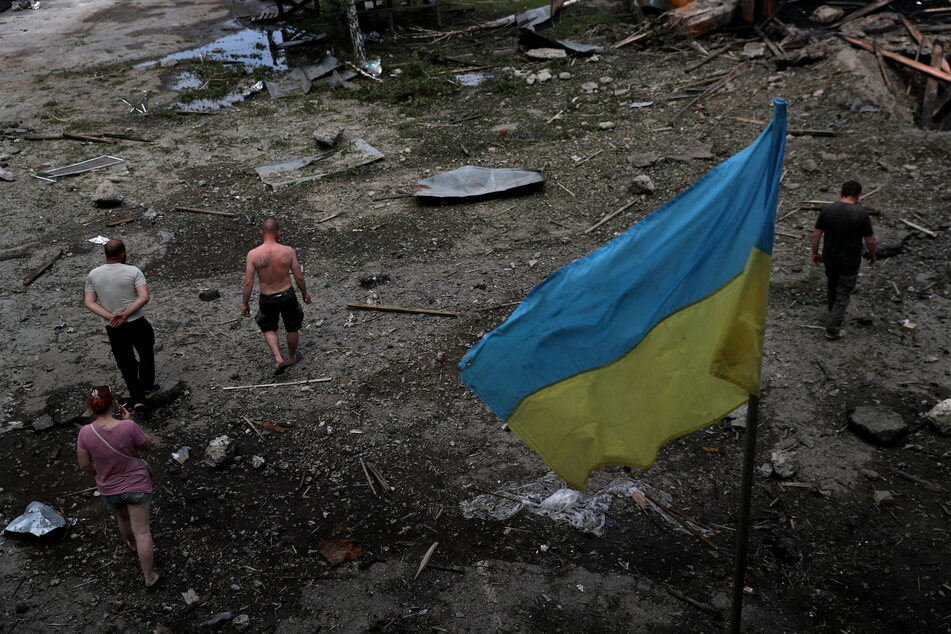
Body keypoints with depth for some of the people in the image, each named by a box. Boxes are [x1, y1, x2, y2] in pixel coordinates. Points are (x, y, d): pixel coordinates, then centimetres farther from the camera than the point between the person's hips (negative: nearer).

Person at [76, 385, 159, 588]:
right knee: (142, 530, 8)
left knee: (123, 518, 32)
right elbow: (147, 446, -10)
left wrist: (100, 474, 12)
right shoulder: (128, 427, -28)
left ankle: (133, 545, 61)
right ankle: (149, 577, 15)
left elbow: (84, 465, -8)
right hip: (136, 485, -3)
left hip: (109, 490, 3)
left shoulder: (86, 433, -20)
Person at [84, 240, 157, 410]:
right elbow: (144, 297, -21)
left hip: (113, 329, 2)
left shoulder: (93, 275, 1)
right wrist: (125, 314, -20)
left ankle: (137, 398, 8)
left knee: (126, 363, 14)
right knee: (146, 353, 25)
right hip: (137, 324, -2)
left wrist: (111, 317, -12)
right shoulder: (133, 271, -9)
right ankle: (147, 385, 35)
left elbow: (88, 302, -4)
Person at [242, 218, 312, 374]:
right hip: (287, 295, 0)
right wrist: (305, 293, 12)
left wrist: (246, 304, 1)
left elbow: (248, 282, -13)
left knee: (269, 329, 25)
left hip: (267, 299, 0)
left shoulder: (253, 254, -16)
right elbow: (299, 277, -6)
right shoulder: (288, 251, -15)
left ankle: (279, 359, 10)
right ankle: (292, 357, 43)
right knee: (292, 327, 24)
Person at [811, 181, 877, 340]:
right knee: (843, 295, 9)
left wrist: (815, 253, 10)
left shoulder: (827, 209, -10)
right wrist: (872, 255, 8)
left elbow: (816, 234, -4)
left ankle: (834, 316, 45)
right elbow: (870, 240, -11)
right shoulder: (861, 213, -19)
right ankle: (832, 329, 11)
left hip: (829, 259, 4)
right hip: (849, 263, -4)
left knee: (832, 289, 25)